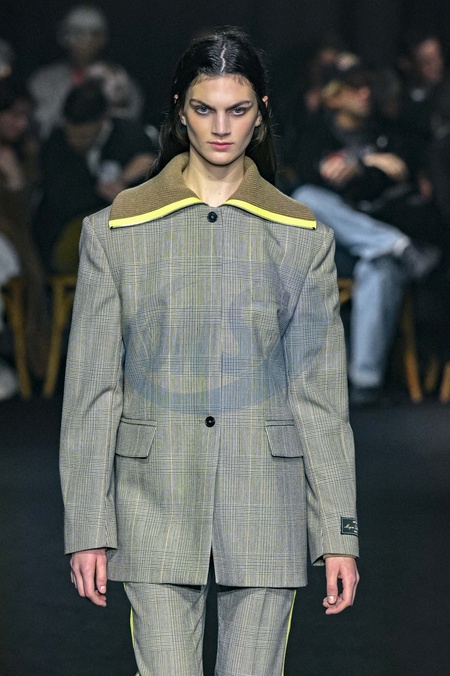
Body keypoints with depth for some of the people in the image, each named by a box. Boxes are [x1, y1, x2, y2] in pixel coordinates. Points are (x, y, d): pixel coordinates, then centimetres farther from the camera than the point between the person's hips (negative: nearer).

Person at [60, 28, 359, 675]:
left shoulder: (302, 235, 5)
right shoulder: (116, 230, 3)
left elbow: (321, 389, 5)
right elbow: (91, 387, 3)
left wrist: (339, 533, 0)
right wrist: (87, 528, -2)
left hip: (266, 502, 1)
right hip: (156, 499, -1)